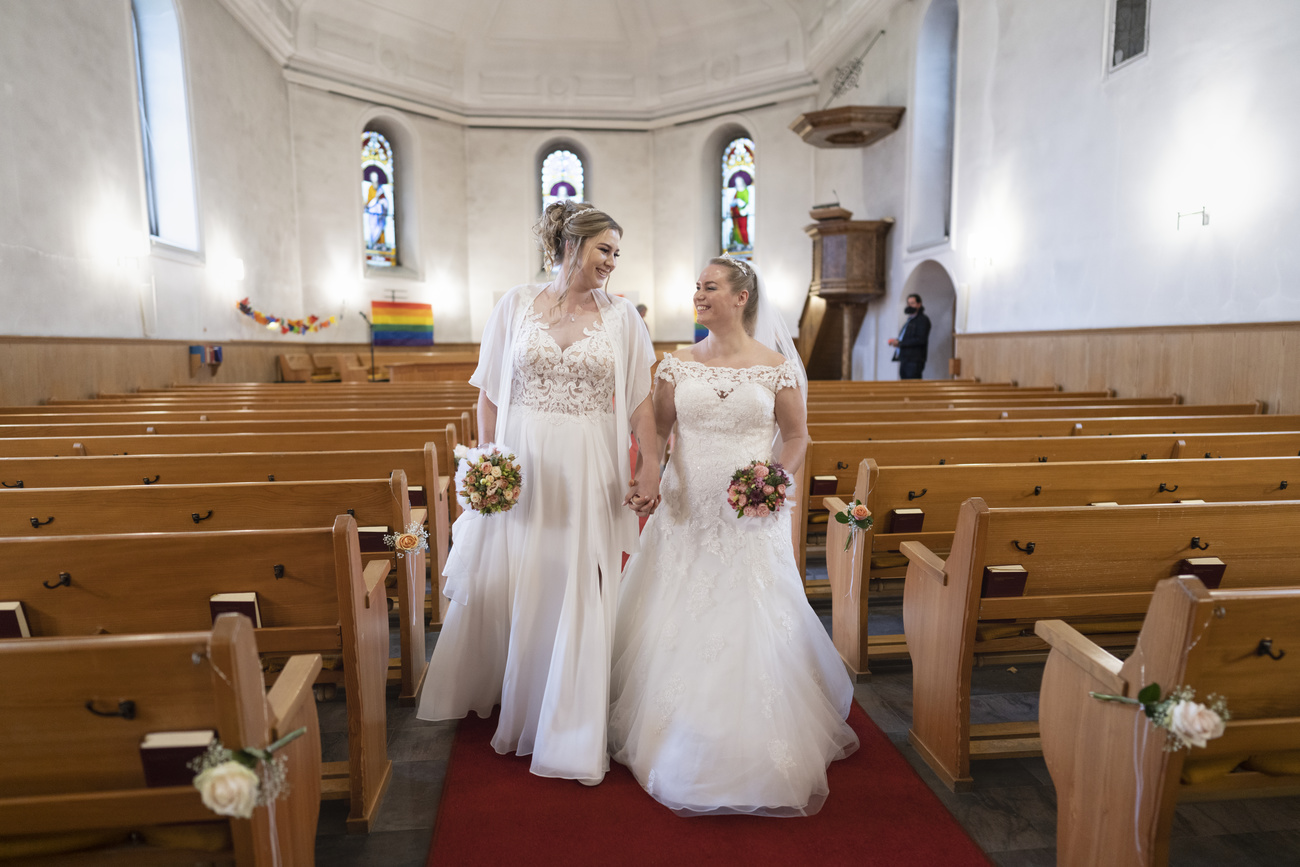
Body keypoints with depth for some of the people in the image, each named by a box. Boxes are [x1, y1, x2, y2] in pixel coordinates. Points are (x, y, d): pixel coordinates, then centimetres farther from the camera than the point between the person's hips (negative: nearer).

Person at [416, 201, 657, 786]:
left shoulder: (621, 315, 3)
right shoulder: (516, 304, 4)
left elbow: (640, 403, 0)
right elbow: (489, 394, 5)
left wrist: (649, 470, -7)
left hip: (590, 473, 0)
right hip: (522, 467, 1)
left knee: (580, 596, 4)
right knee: (507, 587, 13)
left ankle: (569, 732, 20)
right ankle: (502, 699, 40)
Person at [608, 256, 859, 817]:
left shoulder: (776, 366, -1)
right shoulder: (678, 364, 5)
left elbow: (796, 437, 4)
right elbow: (657, 431, 7)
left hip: (748, 518, -2)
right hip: (685, 512, 2)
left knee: (750, 629, 2)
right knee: (675, 627, 9)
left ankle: (754, 749, 24)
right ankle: (674, 741, 31)